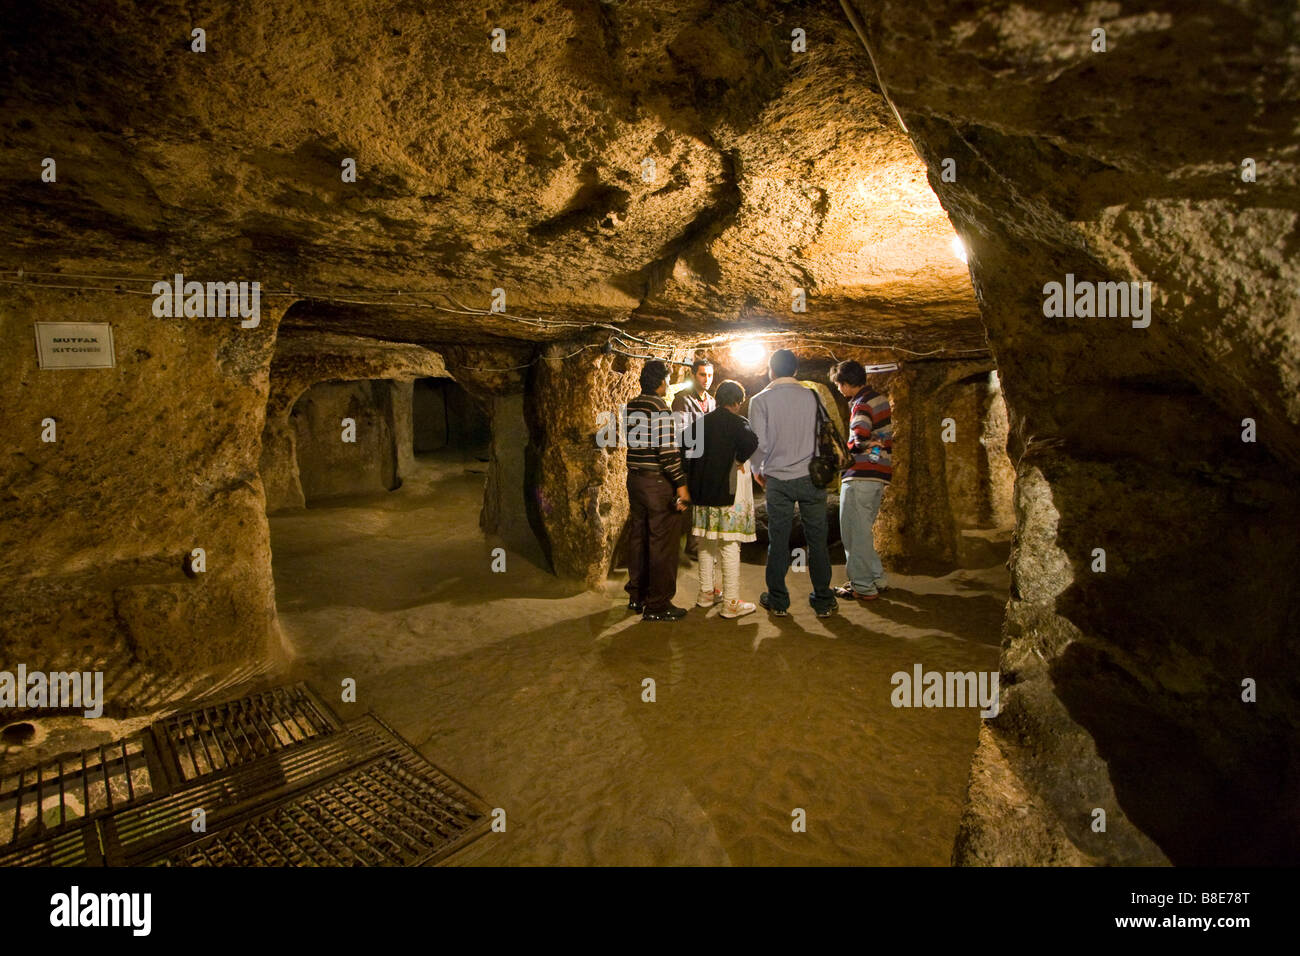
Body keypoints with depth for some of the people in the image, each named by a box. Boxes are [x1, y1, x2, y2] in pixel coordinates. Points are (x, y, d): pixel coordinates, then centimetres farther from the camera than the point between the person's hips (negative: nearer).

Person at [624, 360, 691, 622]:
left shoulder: (631, 407, 9)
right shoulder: (660, 409, -16)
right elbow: (667, 450, -20)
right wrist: (681, 484, -17)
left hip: (634, 479, 9)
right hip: (659, 483, -9)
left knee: (638, 537, 17)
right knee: (662, 543, 0)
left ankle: (637, 595, 29)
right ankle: (657, 605, 7)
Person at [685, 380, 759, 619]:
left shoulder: (701, 422, 9)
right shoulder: (737, 423, -9)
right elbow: (751, 442, -29)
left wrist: (692, 486, 15)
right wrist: (740, 459, -11)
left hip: (702, 492, 6)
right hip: (729, 493, -6)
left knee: (706, 544, 17)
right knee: (730, 546, -1)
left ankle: (706, 593, 27)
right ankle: (731, 603, 3)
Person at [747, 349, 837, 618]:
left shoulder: (760, 400, -4)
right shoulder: (813, 397, 1)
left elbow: (758, 442, -5)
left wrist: (758, 471, 13)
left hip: (778, 480, -1)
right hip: (812, 477, 2)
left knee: (778, 541, 6)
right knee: (817, 540, 8)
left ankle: (778, 601, 15)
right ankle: (823, 601, 17)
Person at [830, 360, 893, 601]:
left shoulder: (862, 405, -13)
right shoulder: (880, 399, 16)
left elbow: (861, 442, -24)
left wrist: (843, 451, -7)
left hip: (861, 476, -10)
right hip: (880, 475, 10)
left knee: (854, 531, -3)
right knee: (862, 530, 18)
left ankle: (863, 587, 1)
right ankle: (877, 579, 23)